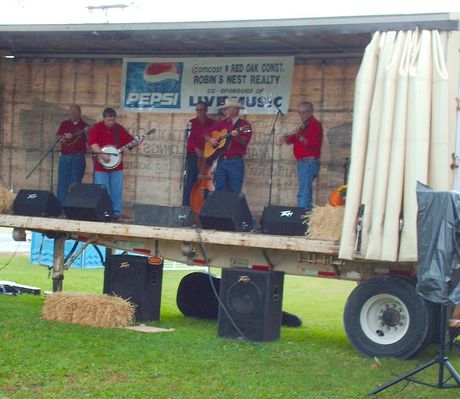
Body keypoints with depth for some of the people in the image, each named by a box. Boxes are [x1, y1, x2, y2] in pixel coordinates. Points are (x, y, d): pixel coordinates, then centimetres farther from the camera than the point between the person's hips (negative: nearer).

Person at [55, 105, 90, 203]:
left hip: (78, 158, -2)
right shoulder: (64, 124, 11)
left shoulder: (84, 125, 4)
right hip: (65, 157, 2)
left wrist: (86, 133, -18)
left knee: (75, 183, -2)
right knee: (62, 182, 1)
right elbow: (57, 137, 7)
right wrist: (64, 136, -12)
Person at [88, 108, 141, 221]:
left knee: (116, 191, 4)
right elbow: (92, 143, -15)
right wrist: (102, 154, -24)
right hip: (101, 166, -3)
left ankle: (116, 212, 13)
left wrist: (135, 142, -11)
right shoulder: (97, 128, -3)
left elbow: (129, 141, 11)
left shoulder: (119, 129, 7)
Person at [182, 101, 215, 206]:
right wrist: (197, 150, -17)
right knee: (189, 182, -4)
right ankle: (186, 207, -2)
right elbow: (189, 138, -4)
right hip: (193, 155, -1)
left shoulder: (212, 123, 9)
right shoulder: (191, 123, 6)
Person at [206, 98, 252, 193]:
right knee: (219, 192, 6)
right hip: (220, 161, 5)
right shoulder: (221, 124, 15)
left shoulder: (244, 125, -1)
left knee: (235, 192, -5)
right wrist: (210, 139, 0)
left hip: (235, 162, -5)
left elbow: (244, 142, -15)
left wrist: (237, 136, -33)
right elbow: (206, 134, 21)